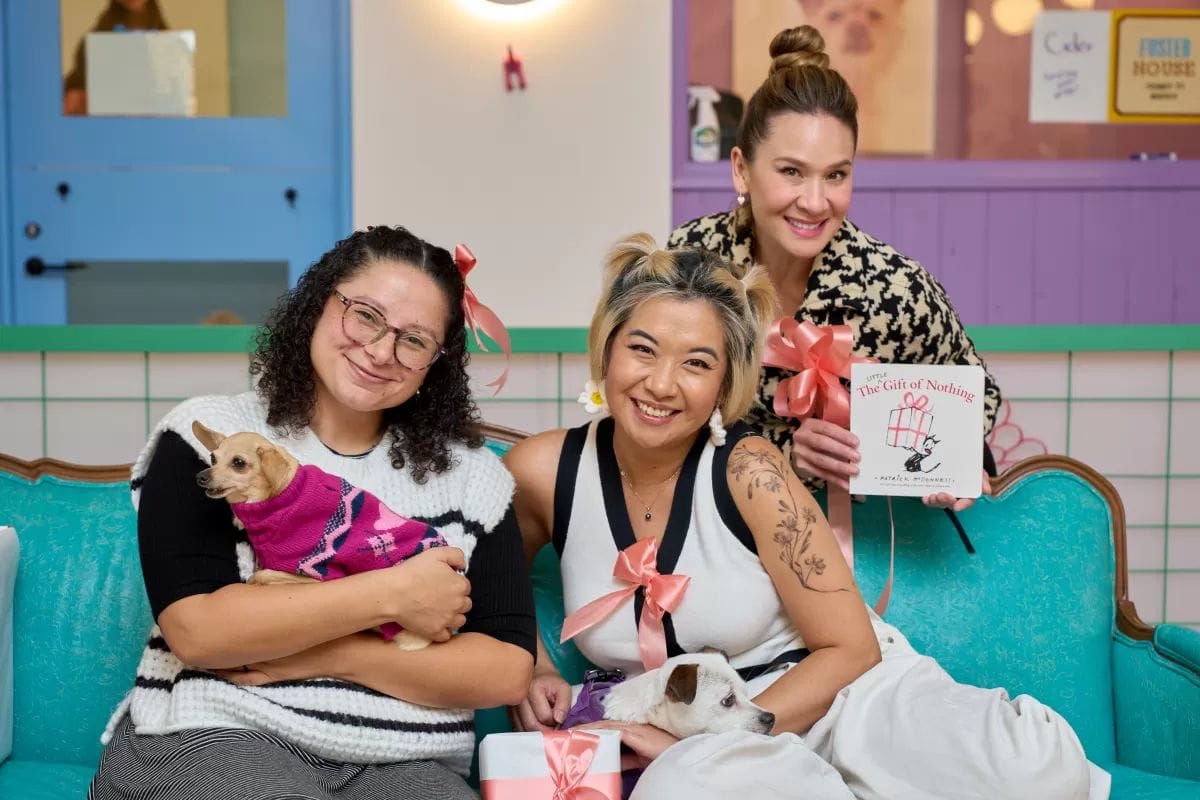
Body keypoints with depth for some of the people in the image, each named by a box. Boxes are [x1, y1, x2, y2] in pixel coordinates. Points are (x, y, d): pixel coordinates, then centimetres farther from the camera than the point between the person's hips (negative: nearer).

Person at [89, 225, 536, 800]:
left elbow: (508, 671, -1)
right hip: (216, 736, -2)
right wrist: (391, 594, -14)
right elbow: (196, 630, -12)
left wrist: (328, 658, -10)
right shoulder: (210, 434, 1)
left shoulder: (471, 474, 7)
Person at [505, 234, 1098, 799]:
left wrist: (703, 739, -17)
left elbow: (849, 649, -11)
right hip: (691, 739, 2)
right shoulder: (543, 471, -6)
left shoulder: (747, 472, -16)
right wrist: (534, 674, -1)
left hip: (843, 691, -2)